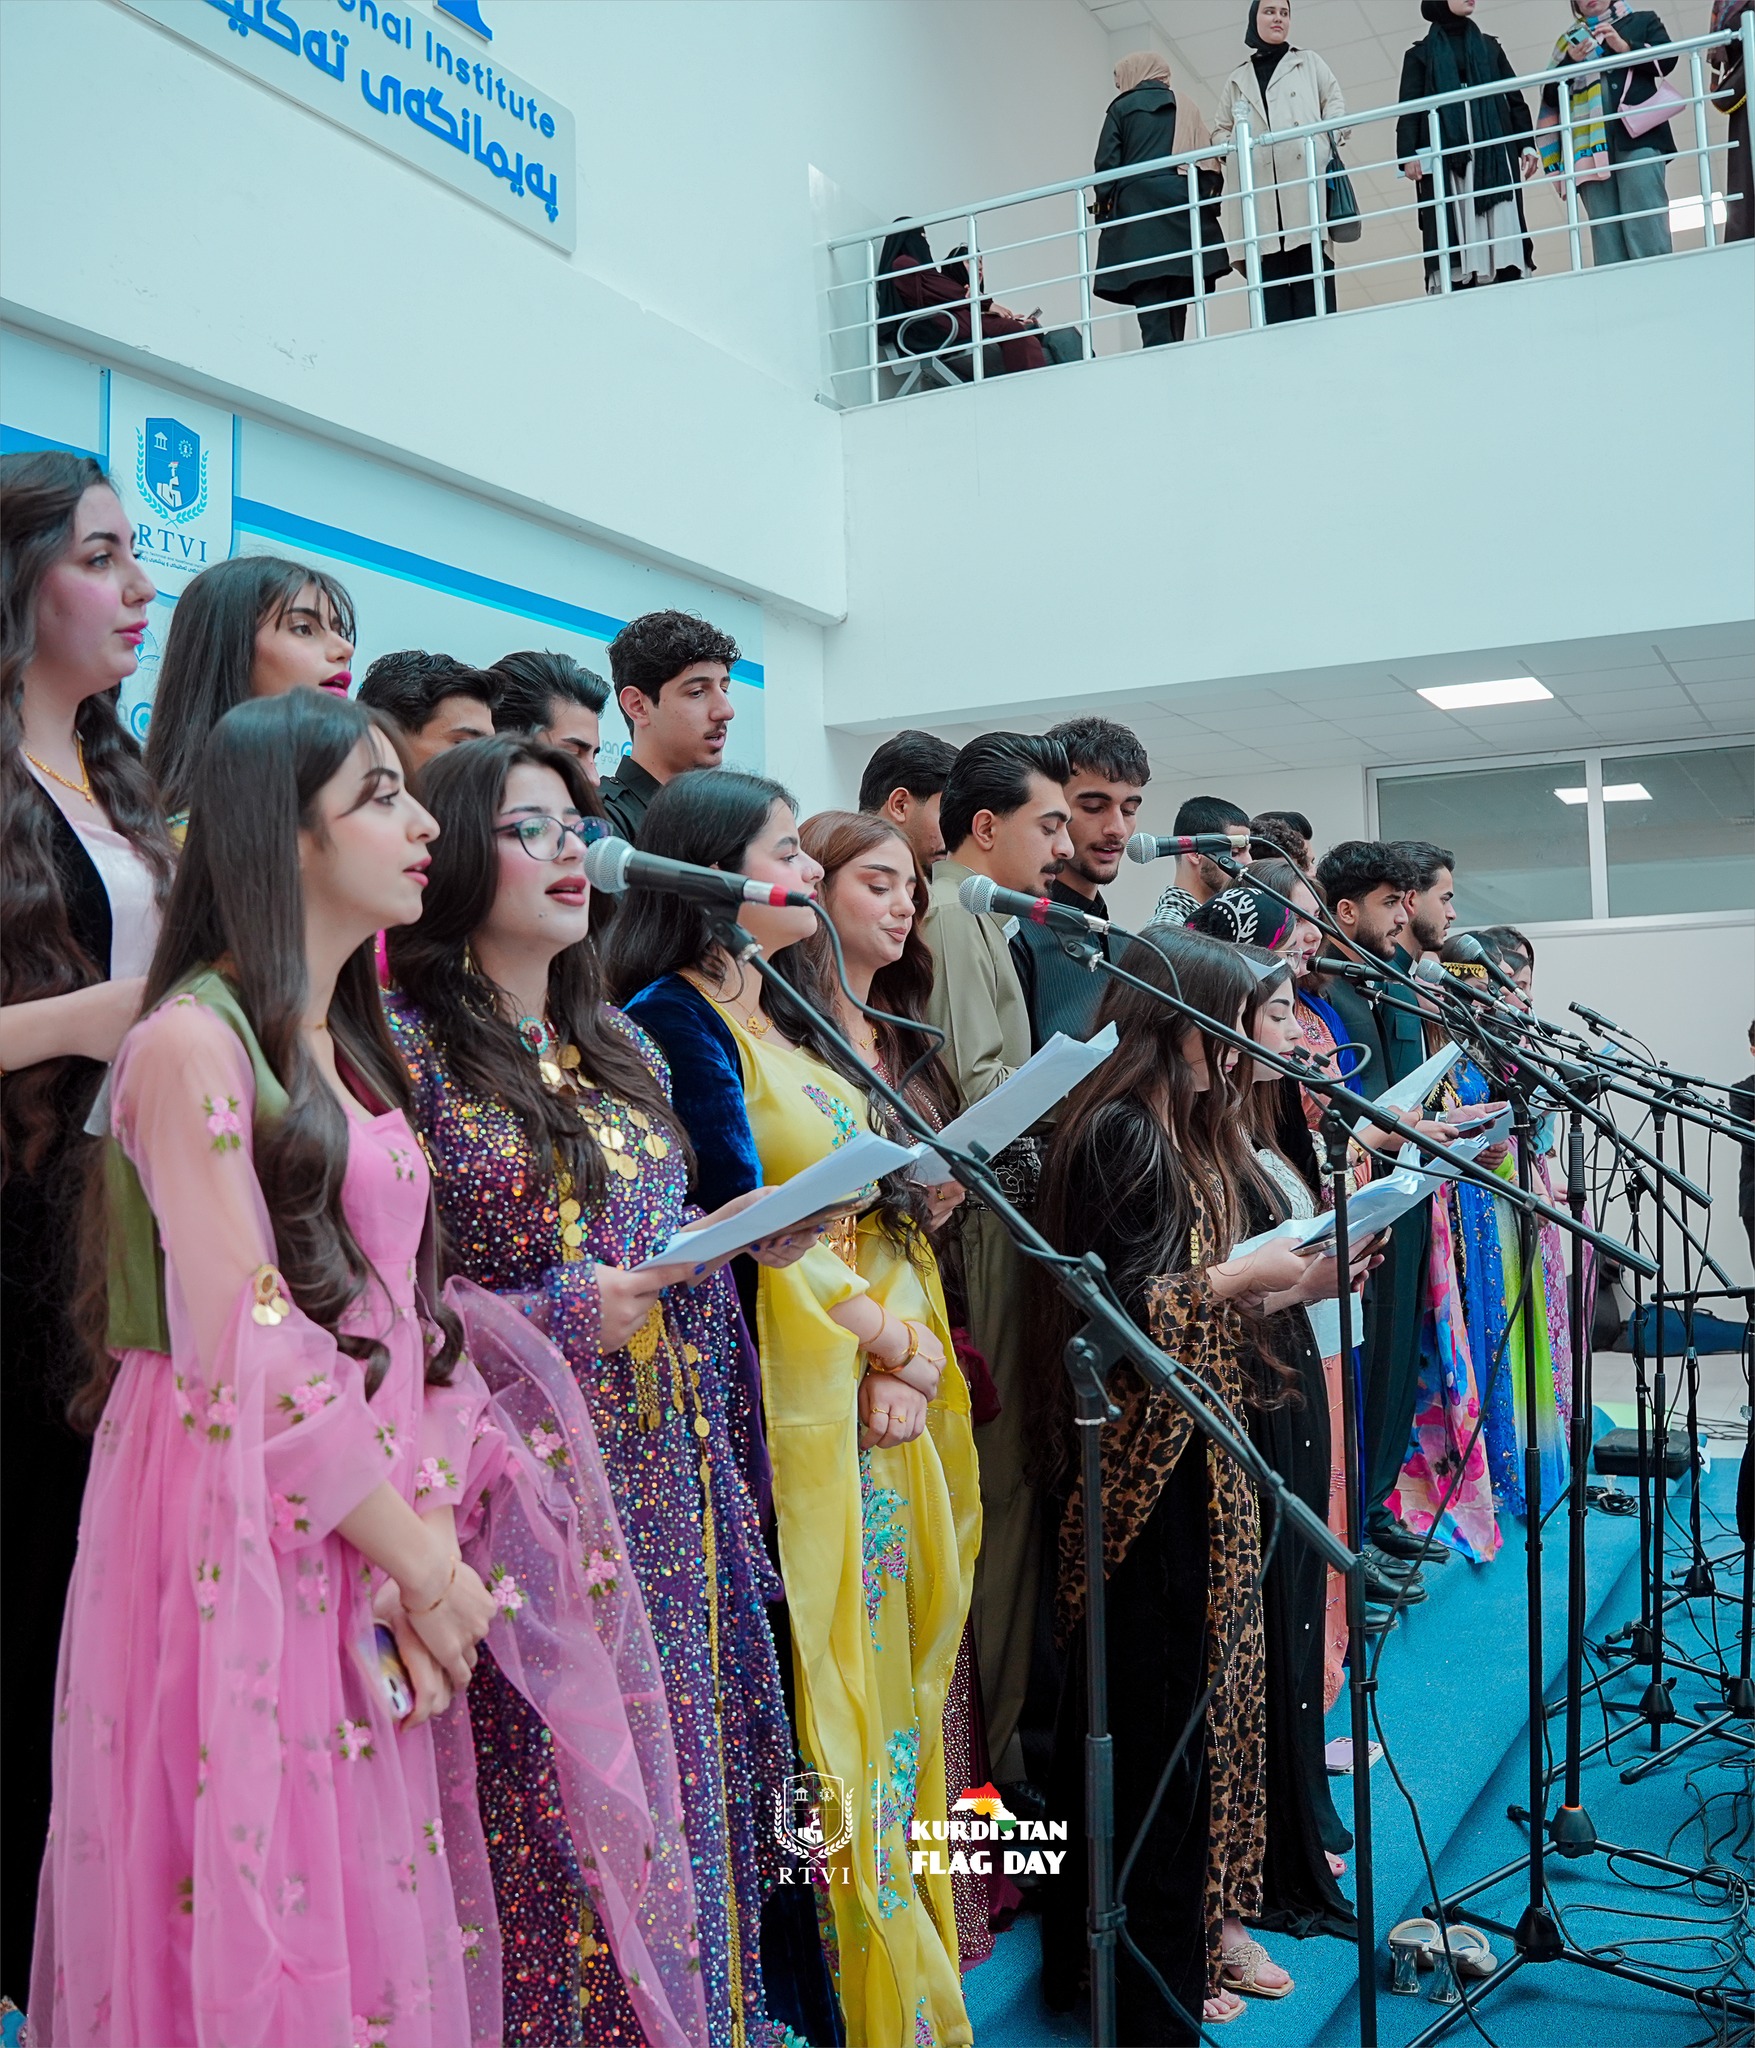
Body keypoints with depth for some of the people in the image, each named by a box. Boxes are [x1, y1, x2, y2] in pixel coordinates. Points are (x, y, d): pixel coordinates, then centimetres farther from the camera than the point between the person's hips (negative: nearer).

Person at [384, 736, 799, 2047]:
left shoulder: (620, 1046, 14)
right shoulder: (405, 1048, -7)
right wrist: (559, 1317, -19)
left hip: (666, 1476, 6)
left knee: (675, 1785, 11)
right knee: (550, 1808, -1)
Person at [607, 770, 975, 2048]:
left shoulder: (791, 1021, 17)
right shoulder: (674, 1016, -9)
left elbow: (880, 1213, 13)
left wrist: (915, 1351, -2)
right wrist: (883, 1336, -10)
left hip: (879, 1407, 8)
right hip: (790, 1407, -8)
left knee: (888, 1693, 13)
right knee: (819, 1715, -1)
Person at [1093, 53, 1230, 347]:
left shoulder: (1121, 107, 9)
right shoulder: (1185, 106, 18)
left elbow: (1107, 163, 0)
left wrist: (1104, 207, 7)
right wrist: (1208, 198, 10)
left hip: (1138, 213, -3)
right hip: (1185, 208, 3)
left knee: (1150, 301, -11)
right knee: (1177, 300, 3)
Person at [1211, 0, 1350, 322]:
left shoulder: (1309, 62, 23)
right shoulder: (1237, 80, 25)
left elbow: (1335, 104, 14)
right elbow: (1221, 130, 24)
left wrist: (1330, 138, -6)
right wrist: (1228, 150, 0)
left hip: (1306, 182, -1)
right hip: (1260, 192, 1)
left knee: (1312, 274, -11)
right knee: (1269, 281, -9)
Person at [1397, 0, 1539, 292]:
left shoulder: (1489, 46, 21)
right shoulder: (1420, 54, 13)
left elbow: (1515, 99, 17)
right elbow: (1409, 108, 3)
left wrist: (1527, 144, 5)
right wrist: (1408, 155, -13)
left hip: (1494, 151, 3)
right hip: (1446, 157, -2)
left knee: (1502, 229, -7)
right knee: (1454, 235, -11)